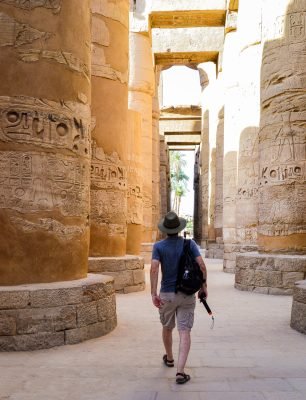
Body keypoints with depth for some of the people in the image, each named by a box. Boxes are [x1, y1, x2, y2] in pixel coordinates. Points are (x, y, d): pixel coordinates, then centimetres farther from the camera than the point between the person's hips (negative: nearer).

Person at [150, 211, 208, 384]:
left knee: (167, 328, 22)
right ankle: (180, 371, -13)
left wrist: (153, 294, -17)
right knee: (184, 332, -2)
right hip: (187, 294, 0)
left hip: (167, 294, 1)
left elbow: (154, 269, -17)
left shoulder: (159, 246, -4)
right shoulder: (190, 244, -2)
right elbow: (202, 266, -11)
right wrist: (204, 286, 1)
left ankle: (169, 358, 44)